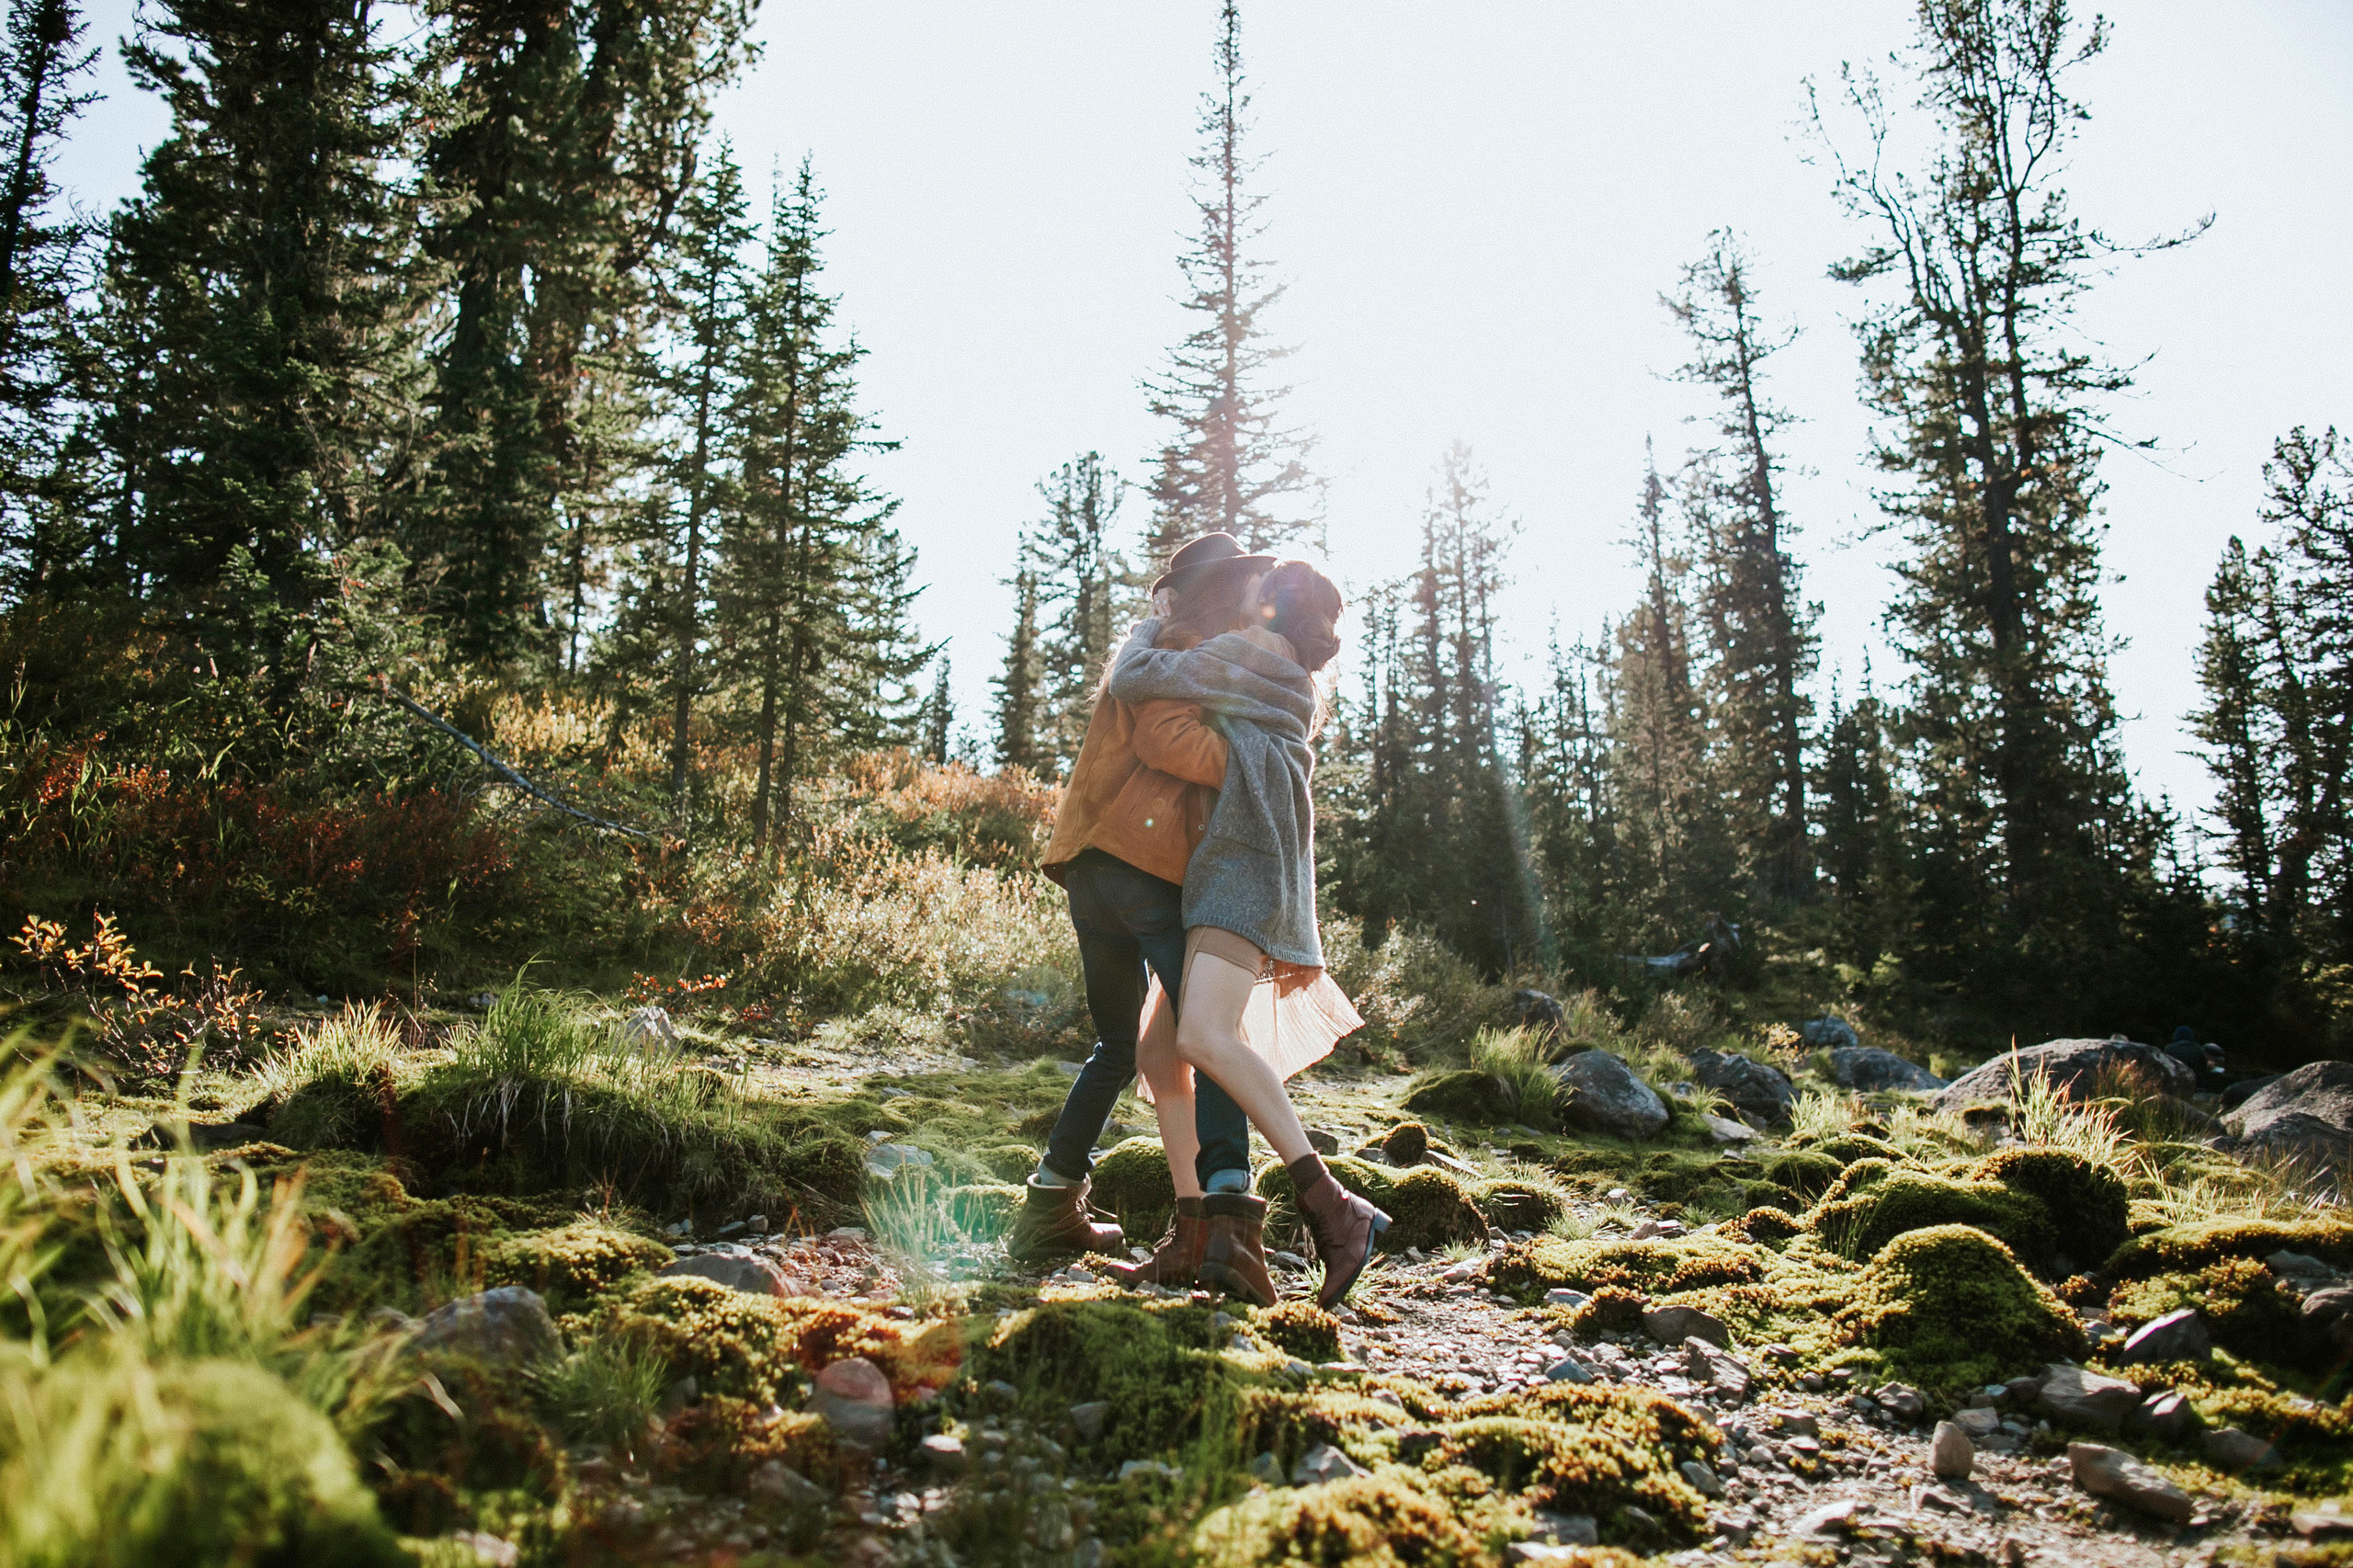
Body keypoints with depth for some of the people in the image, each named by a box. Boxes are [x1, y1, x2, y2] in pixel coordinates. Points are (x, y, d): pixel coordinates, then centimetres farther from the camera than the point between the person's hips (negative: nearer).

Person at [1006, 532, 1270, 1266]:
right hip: (1142, 862, -10)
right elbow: (1168, 737, -16)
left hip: (1095, 871, 10)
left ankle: (1051, 1209, 18)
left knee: (1118, 1046, 17)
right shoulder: (1179, 645, 1)